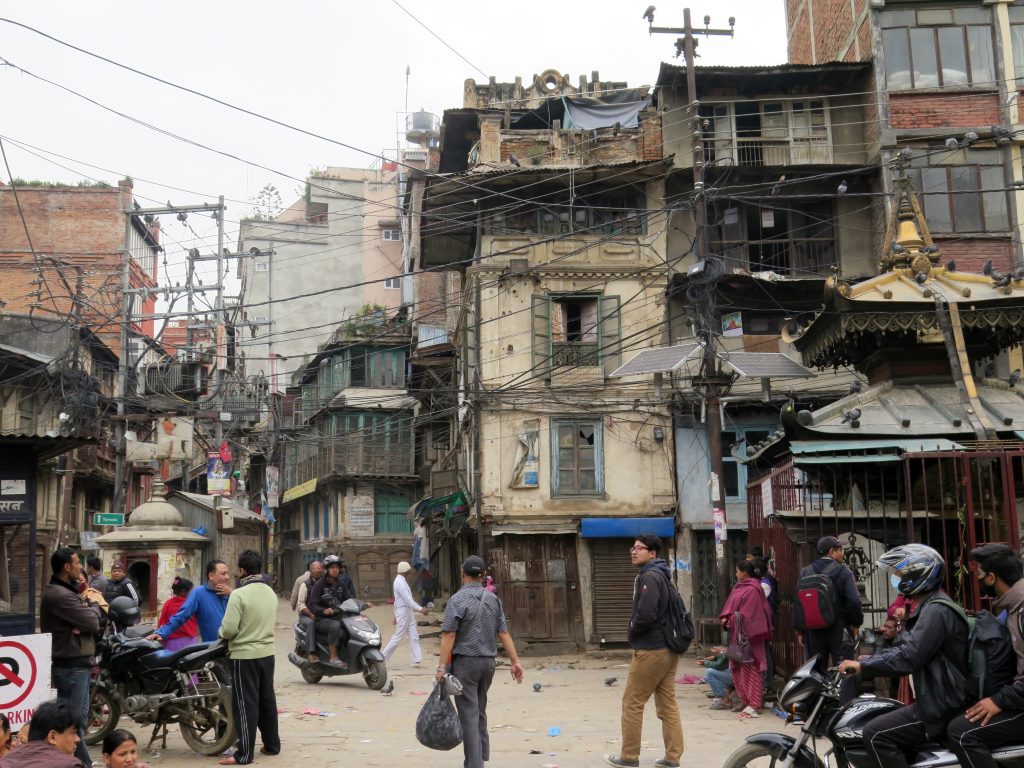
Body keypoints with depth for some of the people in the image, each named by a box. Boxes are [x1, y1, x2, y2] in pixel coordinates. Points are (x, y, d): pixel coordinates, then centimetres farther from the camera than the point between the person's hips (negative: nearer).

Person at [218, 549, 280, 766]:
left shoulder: (239, 595, -17)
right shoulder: (271, 593, 5)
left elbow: (229, 629, -19)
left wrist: (221, 633, 1)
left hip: (244, 656, -7)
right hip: (267, 653, 7)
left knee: (245, 704, -2)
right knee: (267, 700, 16)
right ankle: (272, 744, 25)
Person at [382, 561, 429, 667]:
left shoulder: (402, 581, 14)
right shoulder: (399, 582, -19)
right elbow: (408, 599, -26)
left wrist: (396, 615, 25)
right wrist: (420, 609, -31)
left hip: (408, 611, 10)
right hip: (403, 611, -10)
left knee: (414, 636, 4)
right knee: (398, 637, -3)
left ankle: (416, 660, 1)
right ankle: (382, 658, 6)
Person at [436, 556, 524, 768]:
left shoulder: (457, 600, -11)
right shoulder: (493, 599, 5)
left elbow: (448, 635, -16)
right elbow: (504, 633, 4)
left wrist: (442, 666, -15)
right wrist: (515, 661, 6)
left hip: (465, 662, -6)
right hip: (488, 662, 6)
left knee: (469, 715, -3)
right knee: (480, 712, 19)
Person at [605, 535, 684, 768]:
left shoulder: (649, 576, -15)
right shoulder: (661, 575, 15)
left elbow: (646, 614, -25)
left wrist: (632, 634, -8)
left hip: (650, 650, -9)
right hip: (668, 648, 9)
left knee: (632, 703, 1)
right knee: (668, 705, 9)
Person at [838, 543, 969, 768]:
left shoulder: (936, 611, -19)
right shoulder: (929, 607, 15)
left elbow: (908, 658, -27)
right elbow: (907, 648, 22)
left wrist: (862, 665, -20)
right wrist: (870, 659, 13)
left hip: (941, 708, -11)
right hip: (939, 699, 11)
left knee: (875, 734, -18)